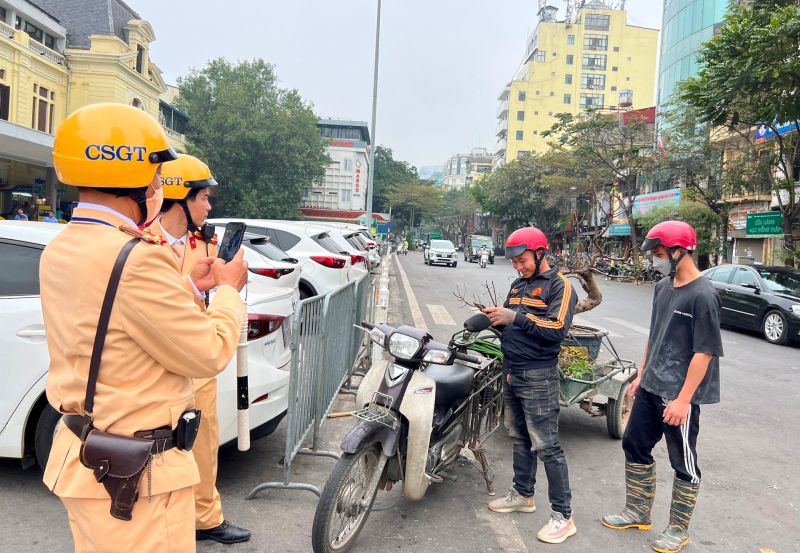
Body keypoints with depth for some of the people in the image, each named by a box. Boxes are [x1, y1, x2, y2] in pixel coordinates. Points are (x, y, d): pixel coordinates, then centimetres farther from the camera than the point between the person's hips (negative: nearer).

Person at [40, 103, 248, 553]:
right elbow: (210, 355, -18)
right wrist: (229, 290, -3)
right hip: (138, 474, -9)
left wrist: (189, 286, 13)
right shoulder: (135, 258, -26)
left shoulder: (59, 251, 3)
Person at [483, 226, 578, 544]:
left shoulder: (559, 286, -9)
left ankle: (563, 516, 2)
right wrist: (497, 318, -1)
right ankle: (523, 494, 32)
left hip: (538, 378, -8)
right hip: (512, 373, 8)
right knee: (520, 438, 18)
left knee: (547, 446, -6)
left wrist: (515, 317, -24)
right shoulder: (518, 284, 16)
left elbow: (556, 329, -21)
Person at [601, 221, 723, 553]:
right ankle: (638, 513, 33)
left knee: (684, 464, 8)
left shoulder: (702, 295, -17)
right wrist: (641, 375, 18)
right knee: (634, 446, 16)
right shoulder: (662, 287, 7)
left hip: (679, 395, -8)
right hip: (650, 388, 8)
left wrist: (683, 399, -20)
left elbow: (704, 352, -19)